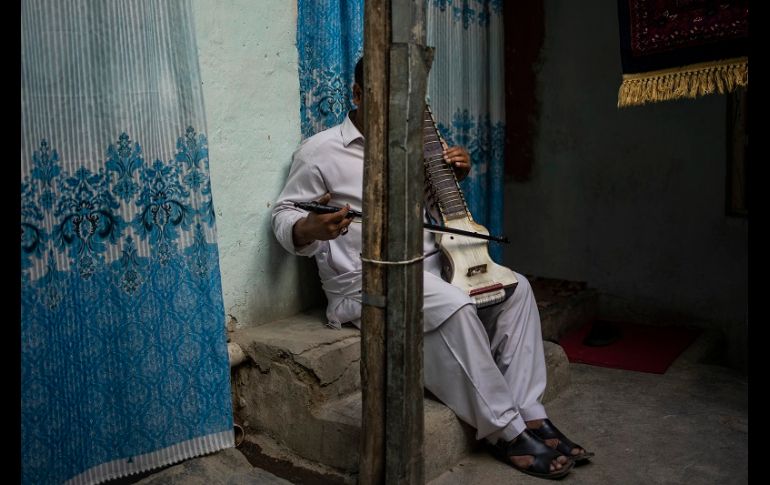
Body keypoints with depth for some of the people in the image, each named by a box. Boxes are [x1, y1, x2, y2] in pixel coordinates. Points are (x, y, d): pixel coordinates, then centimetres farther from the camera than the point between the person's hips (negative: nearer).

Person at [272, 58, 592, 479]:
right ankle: (505, 431, -16)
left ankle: (528, 414, -6)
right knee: (454, 307, -31)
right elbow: (283, 216, -3)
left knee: (515, 287, -7)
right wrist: (311, 228, -27)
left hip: (430, 267, 8)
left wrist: (456, 174, 5)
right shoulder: (320, 151, -3)